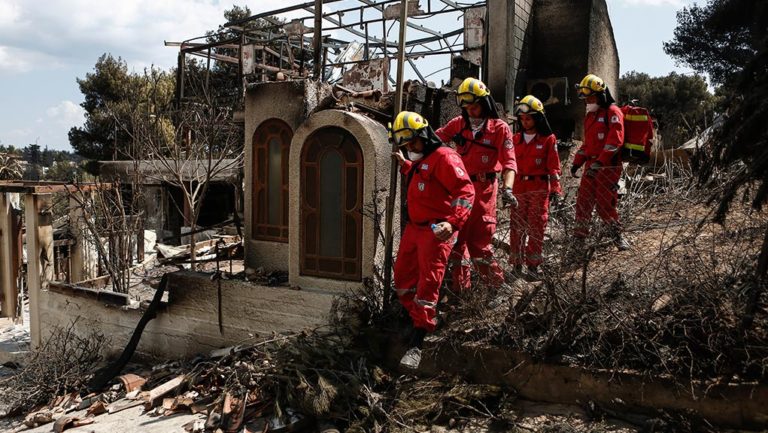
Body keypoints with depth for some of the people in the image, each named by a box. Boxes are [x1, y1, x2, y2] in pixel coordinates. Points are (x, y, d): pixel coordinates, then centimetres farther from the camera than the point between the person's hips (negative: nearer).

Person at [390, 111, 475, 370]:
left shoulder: (444, 158, -13)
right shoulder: (420, 161, 18)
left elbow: (465, 191, -22)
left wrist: (453, 223, -34)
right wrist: (404, 164, 35)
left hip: (436, 231, -10)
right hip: (414, 228, 10)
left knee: (427, 285, -9)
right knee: (402, 280, 13)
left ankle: (416, 344, -7)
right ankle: (419, 321, 32)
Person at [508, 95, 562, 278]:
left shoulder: (548, 139, 0)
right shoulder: (516, 139, 9)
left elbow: (553, 166, -1)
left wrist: (555, 189, -7)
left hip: (539, 189, -3)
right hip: (518, 189, 3)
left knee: (536, 227, 1)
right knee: (516, 226, 4)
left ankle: (532, 265, 9)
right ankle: (517, 263, 13)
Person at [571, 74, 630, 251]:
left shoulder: (612, 112, -9)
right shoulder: (591, 115, 18)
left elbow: (615, 141, -20)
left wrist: (599, 163, -26)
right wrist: (577, 163, 16)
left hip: (608, 167, -8)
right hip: (591, 166, 8)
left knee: (604, 205, -5)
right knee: (583, 202, 8)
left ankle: (617, 235, 14)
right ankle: (578, 238, 17)